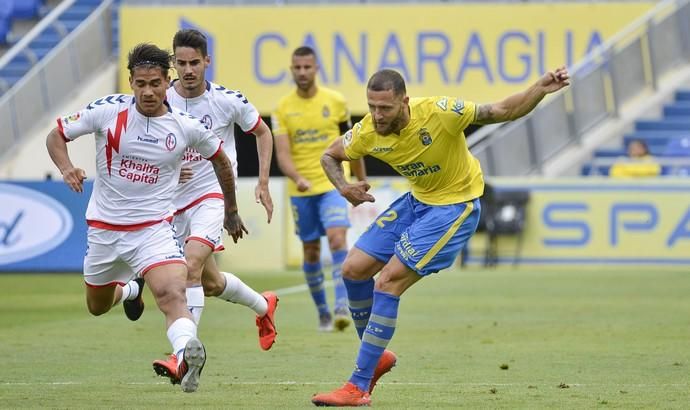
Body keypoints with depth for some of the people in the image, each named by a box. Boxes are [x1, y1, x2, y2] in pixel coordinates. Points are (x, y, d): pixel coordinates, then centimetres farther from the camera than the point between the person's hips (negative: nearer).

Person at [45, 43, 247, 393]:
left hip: (154, 229, -2)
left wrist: (232, 212, 21)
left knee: (172, 294, -29)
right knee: (97, 307, 22)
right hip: (103, 229, 3)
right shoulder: (108, 111, -10)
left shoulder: (187, 126, -8)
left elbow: (220, 161, 12)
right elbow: (56, 135, 1)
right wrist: (66, 168, -20)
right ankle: (130, 291, 56)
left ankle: (186, 357, -51)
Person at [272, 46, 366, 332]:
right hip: (301, 190, 2)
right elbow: (282, 154, -9)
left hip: (332, 185, -1)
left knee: (337, 239, -21)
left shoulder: (336, 102, 0)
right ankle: (322, 313, 21)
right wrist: (297, 177, -29)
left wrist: (362, 183, 16)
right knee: (311, 252, 7)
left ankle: (342, 307, -26)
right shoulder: (283, 109, -1)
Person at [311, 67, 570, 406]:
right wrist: (343, 187, -16)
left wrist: (541, 89, -40)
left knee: (388, 282, -15)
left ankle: (358, 387, -9)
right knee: (354, 269, 1)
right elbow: (330, 156, 5)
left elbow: (500, 112, -24)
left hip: (456, 206, -7)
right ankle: (376, 356, 25)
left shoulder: (437, 112, -29)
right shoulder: (368, 132, -13)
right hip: (417, 200, 7)